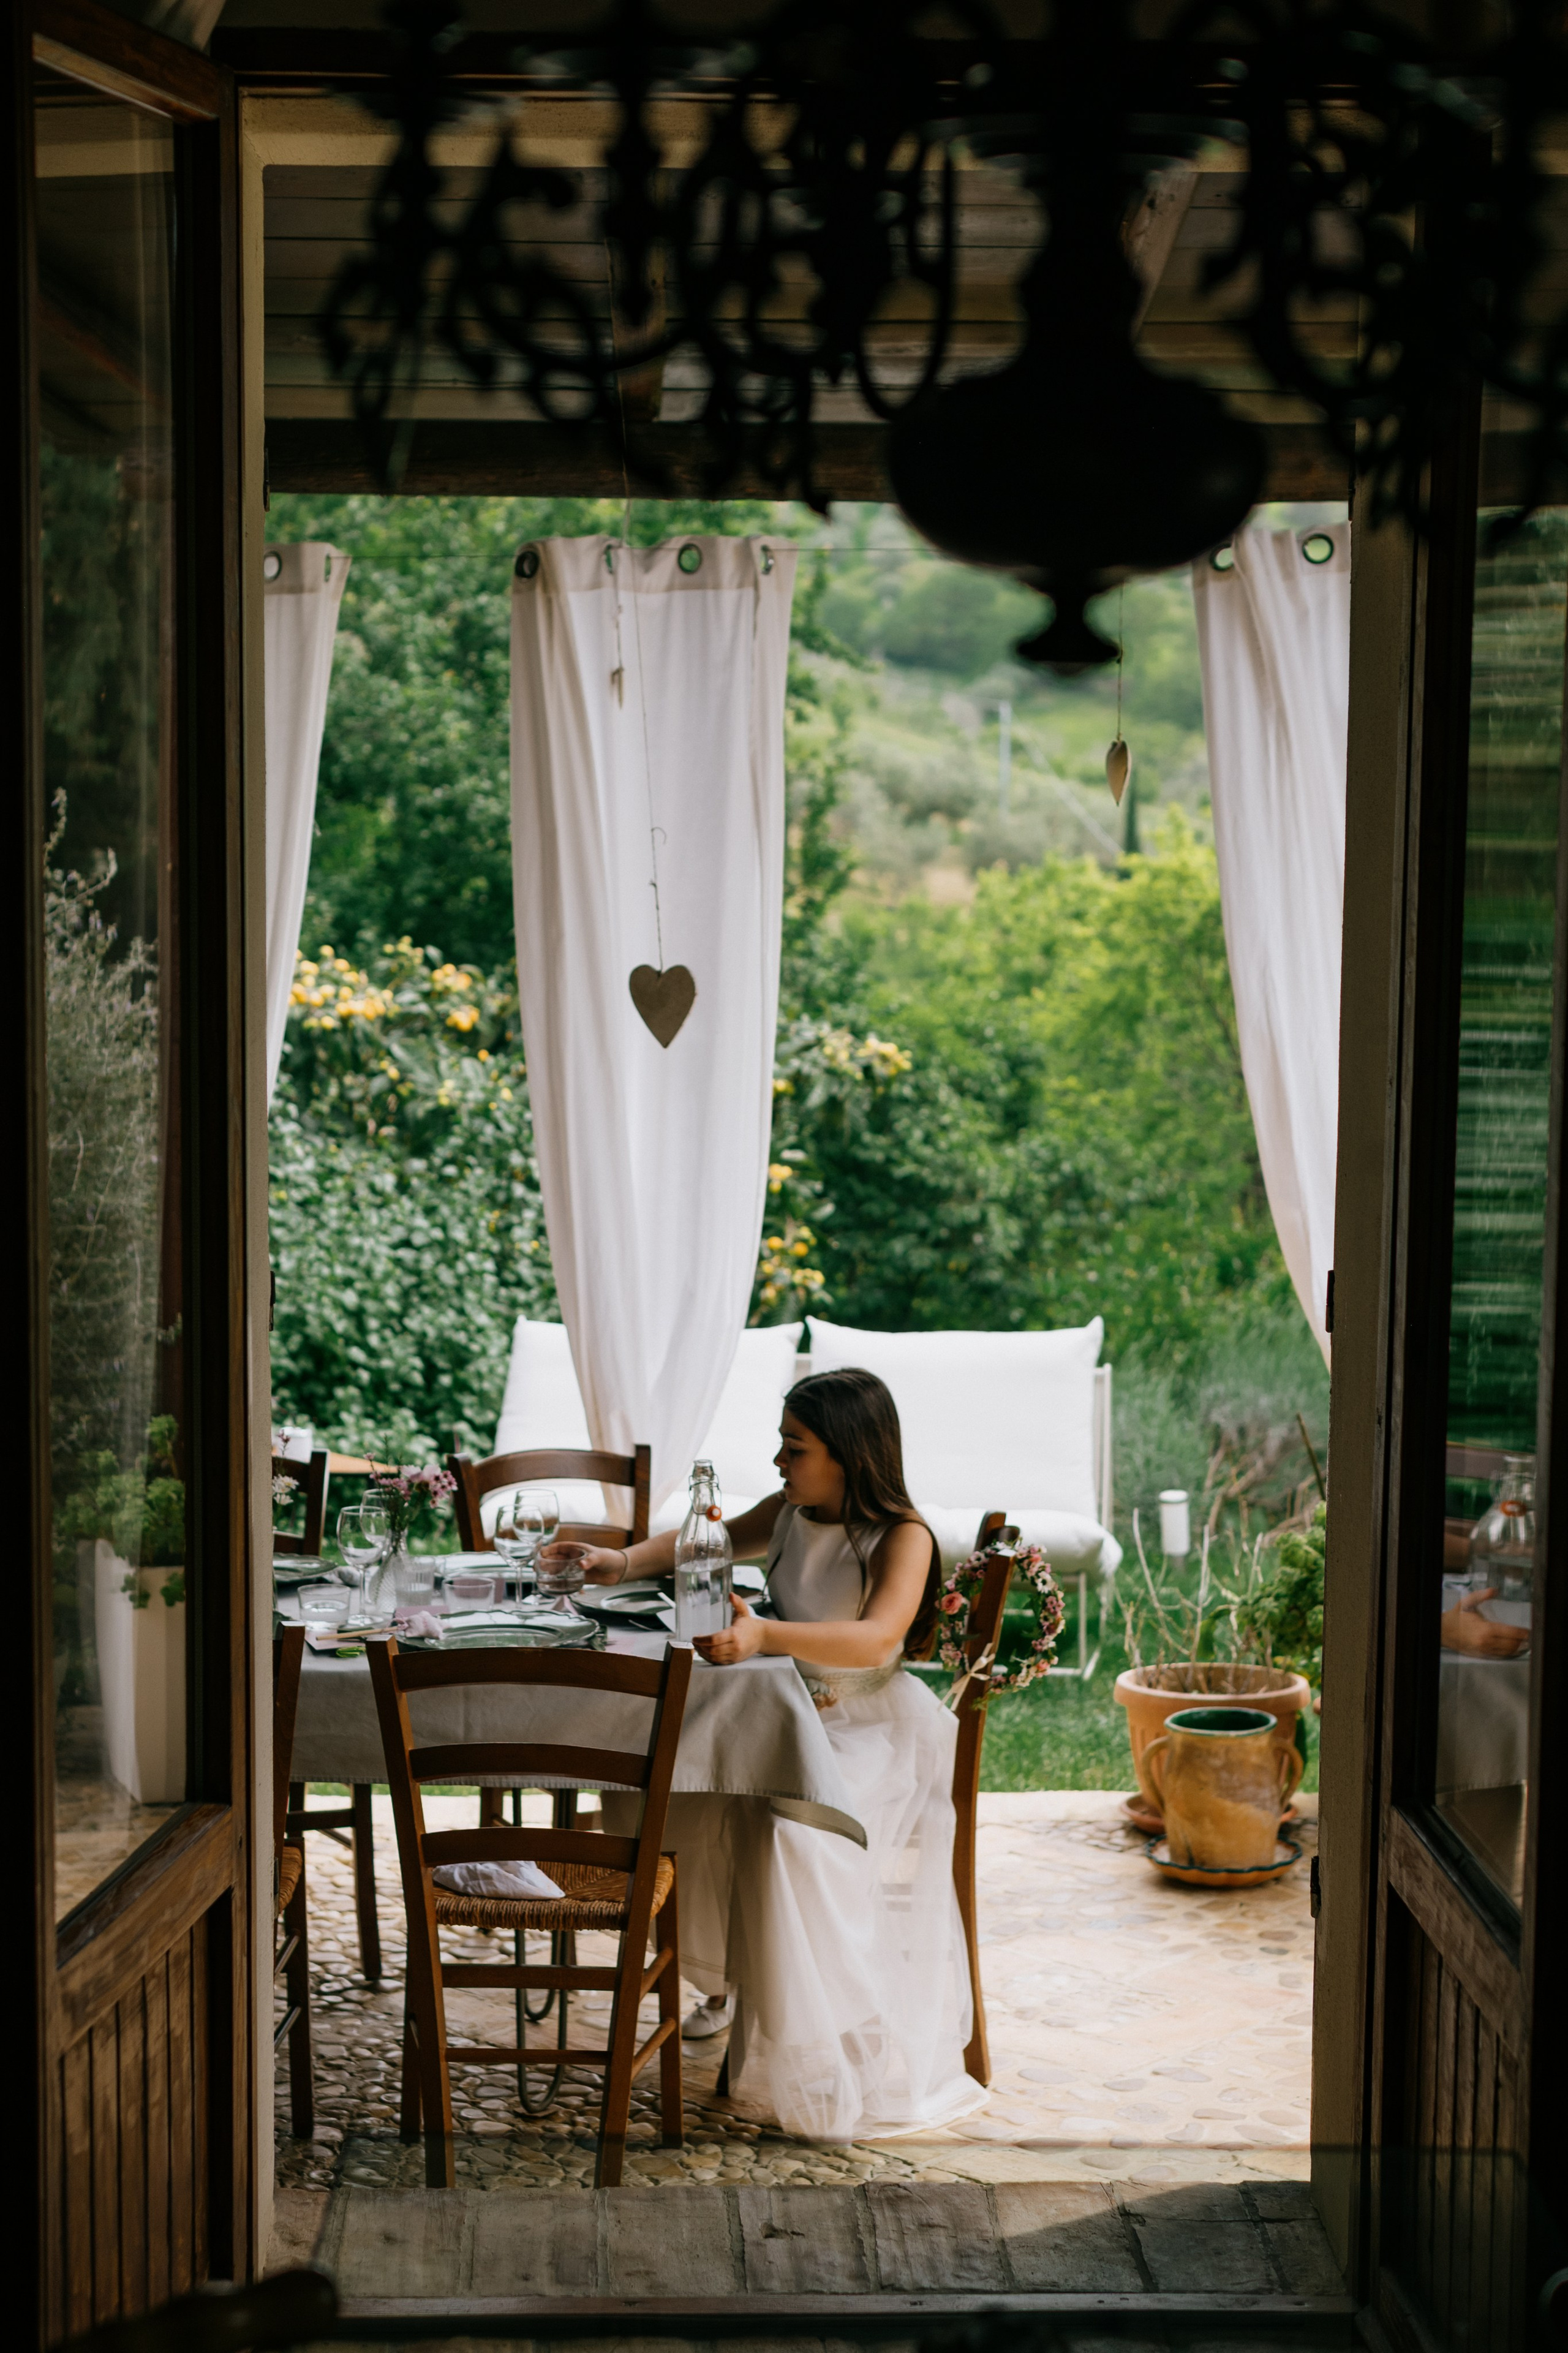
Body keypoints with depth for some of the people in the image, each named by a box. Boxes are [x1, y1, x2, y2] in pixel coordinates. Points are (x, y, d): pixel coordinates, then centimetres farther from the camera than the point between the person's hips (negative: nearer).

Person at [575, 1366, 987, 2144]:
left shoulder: (902, 1538, -16)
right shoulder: (789, 1512, 5)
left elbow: (875, 1639, -34)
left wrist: (764, 1635, -47)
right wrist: (627, 1562, 9)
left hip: (870, 1727, -7)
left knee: (795, 1828, -33)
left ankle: (820, 2063, -21)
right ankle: (725, 1978, 9)